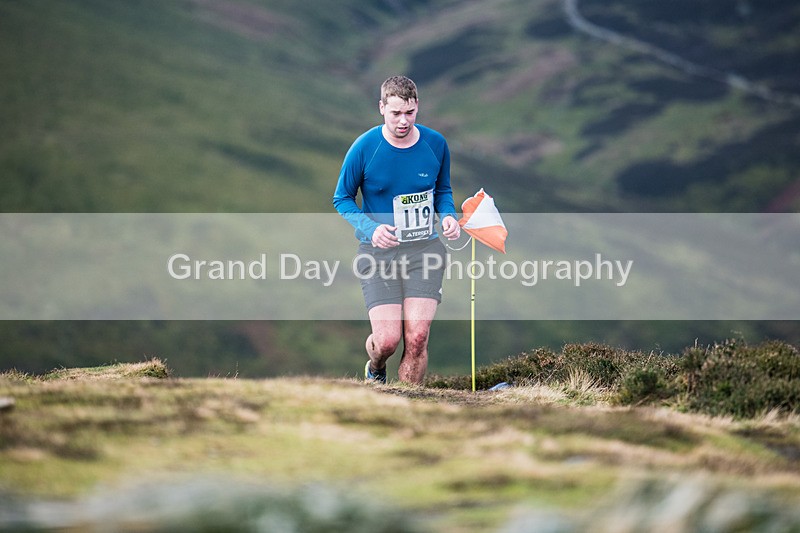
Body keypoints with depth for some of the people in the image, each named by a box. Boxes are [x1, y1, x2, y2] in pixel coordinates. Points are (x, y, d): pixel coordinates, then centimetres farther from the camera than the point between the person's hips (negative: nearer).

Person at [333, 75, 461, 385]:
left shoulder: (435, 144, 0)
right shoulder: (364, 148, -8)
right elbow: (342, 199, 3)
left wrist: (448, 216, -5)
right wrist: (371, 229, -15)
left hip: (424, 249, 2)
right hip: (378, 252, -2)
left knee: (417, 338, -12)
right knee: (387, 340, -10)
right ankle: (375, 371, 29)